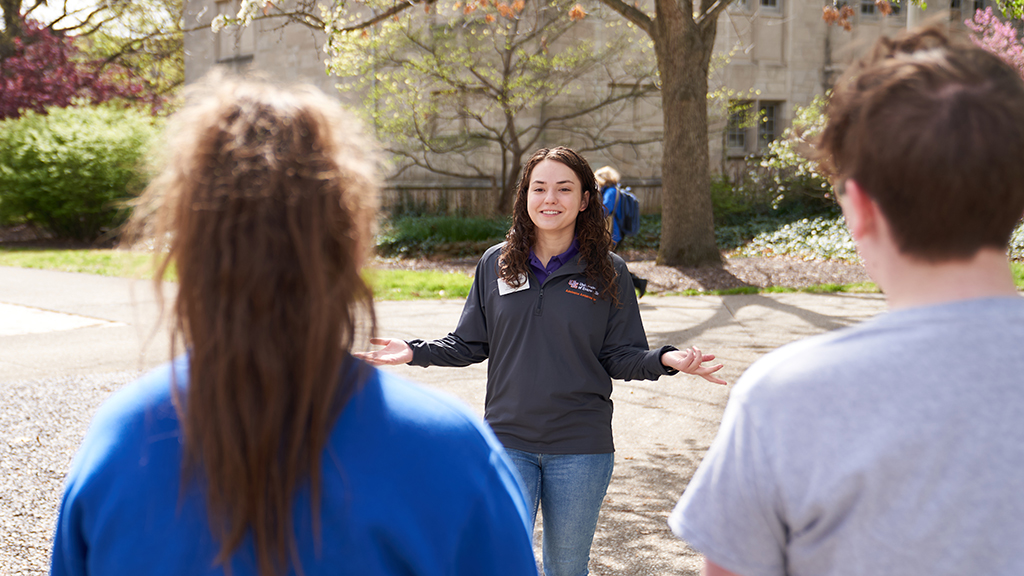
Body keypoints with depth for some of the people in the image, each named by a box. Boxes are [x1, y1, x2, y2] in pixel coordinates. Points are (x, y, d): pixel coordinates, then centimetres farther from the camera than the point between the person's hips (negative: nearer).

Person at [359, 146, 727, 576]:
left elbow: (621, 356, 0)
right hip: (508, 440, 1)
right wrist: (415, 352, -5)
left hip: (580, 448, 0)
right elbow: (470, 344, 8)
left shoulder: (608, 272, -2)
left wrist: (665, 359, -19)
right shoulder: (496, 263, 2)